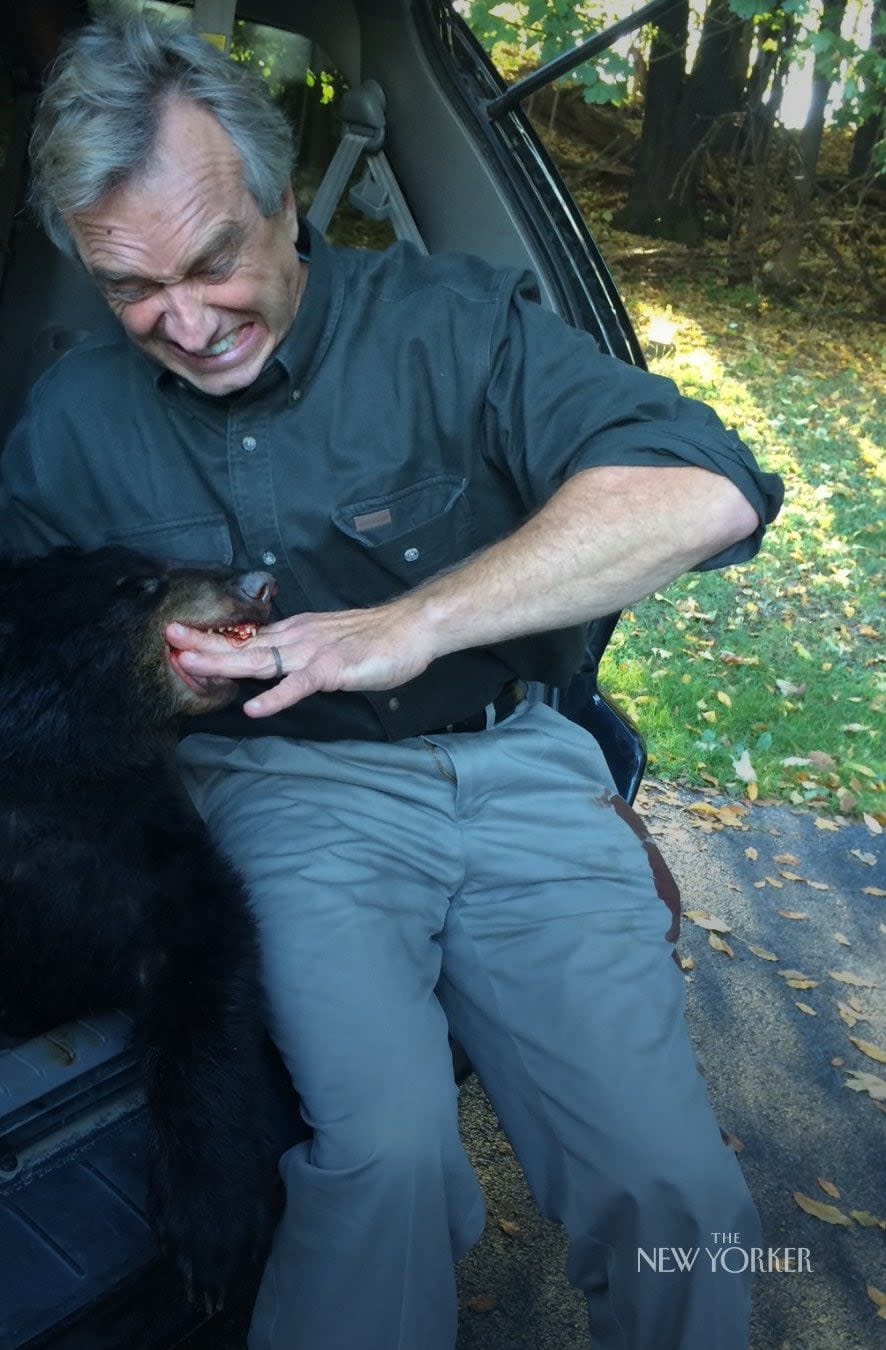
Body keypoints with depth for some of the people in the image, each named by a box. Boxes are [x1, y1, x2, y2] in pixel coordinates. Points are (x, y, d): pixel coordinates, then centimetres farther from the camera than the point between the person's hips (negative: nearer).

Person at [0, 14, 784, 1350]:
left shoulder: (447, 321, -6)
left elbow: (705, 488, -20)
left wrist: (412, 623, -26)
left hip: (515, 771, 0)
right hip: (291, 793, 1)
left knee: (674, 1195, -13)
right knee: (386, 1144, -26)